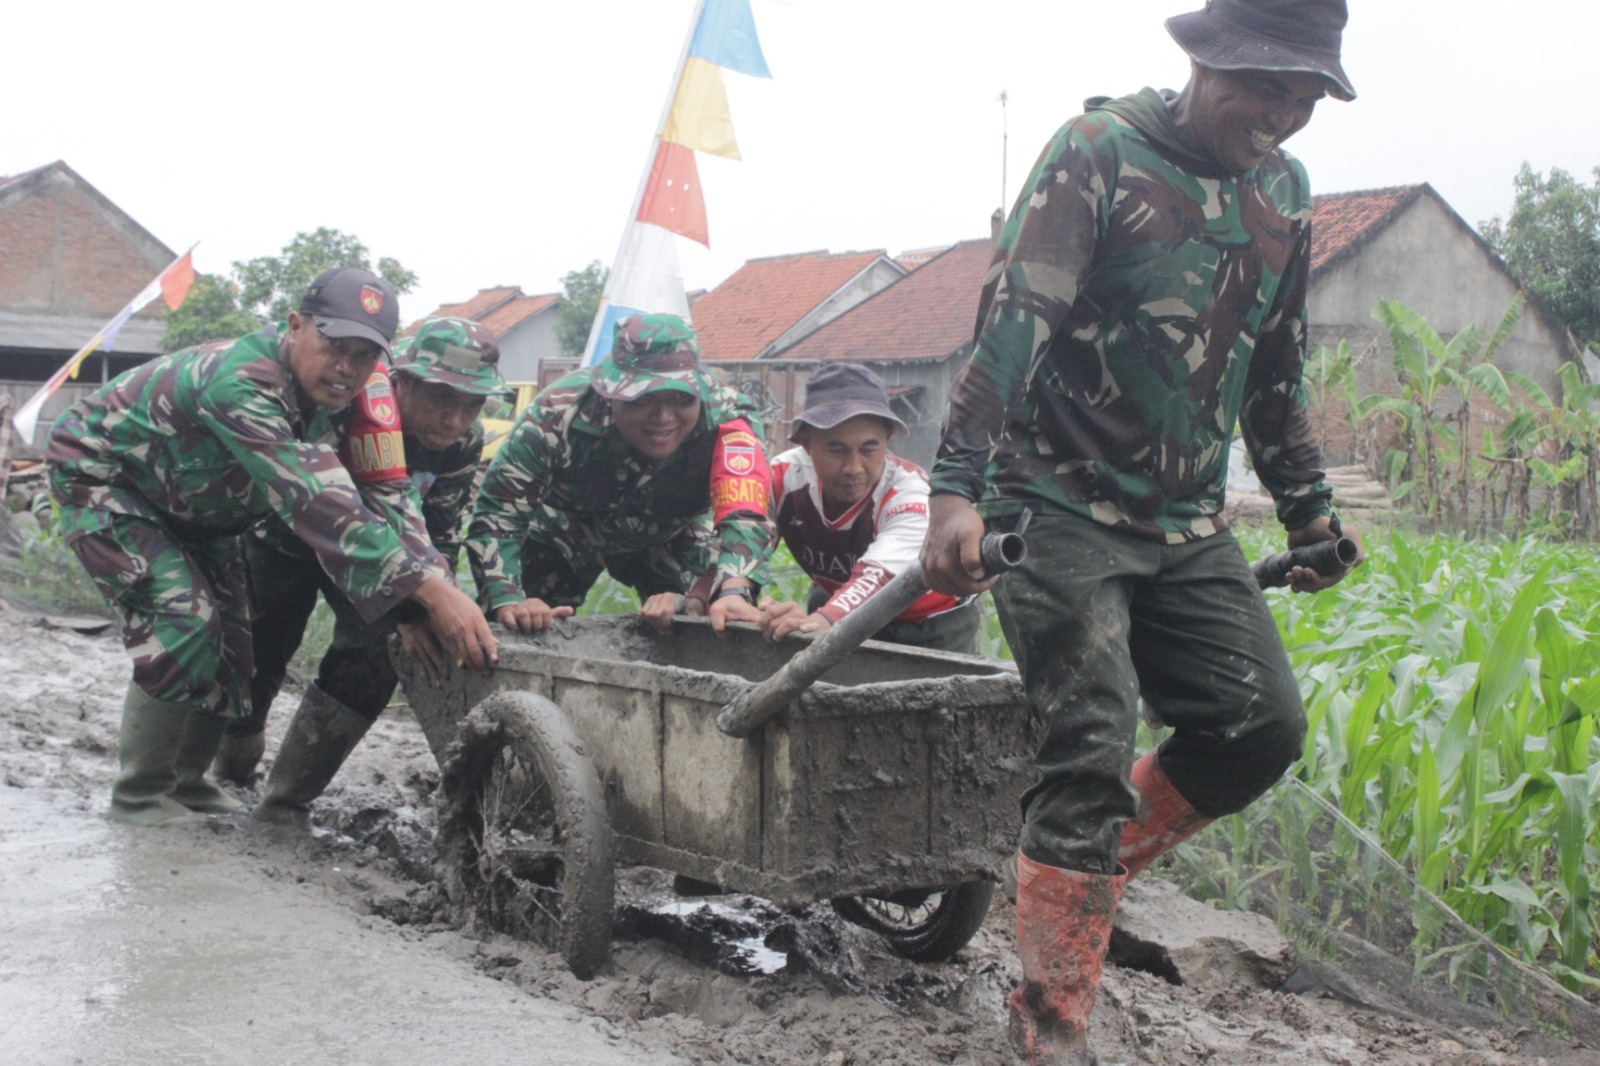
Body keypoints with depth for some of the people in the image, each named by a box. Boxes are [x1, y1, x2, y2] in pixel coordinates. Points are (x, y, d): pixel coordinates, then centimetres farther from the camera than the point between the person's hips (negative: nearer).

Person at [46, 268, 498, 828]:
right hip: (99, 473, -8)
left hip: (187, 502, 8)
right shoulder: (240, 382, -41)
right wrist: (431, 589, -56)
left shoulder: (336, 400, -14)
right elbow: (315, 500, -50)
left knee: (229, 631, 4)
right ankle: (140, 794, -3)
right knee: (182, 624, -19)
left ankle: (185, 779, 22)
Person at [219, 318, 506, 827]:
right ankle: (233, 761, 38)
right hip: (287, 529, -4)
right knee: (259, 655, 3)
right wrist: (407, 614, -51)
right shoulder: (368, 407, -41)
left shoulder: (465, 442, -20)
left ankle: (287, 799, -3)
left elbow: (440, 534, -12)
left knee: (374, 656, -15)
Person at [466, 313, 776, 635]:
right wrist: (507, 601, -50)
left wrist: (733, 592, -69)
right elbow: (498, 512, -35)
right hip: (565, 532, 0)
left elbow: (745, 513, -49)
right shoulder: (559, 415, -38)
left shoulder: (726, 418, -38)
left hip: (670, 539, 1)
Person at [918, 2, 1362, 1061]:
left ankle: (1088, 875, 22)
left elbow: (1276, 368, 21)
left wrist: (1307, 505, 21)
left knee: (1263, 726, 1)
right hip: (1062, 506, -7)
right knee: (1092, 756, -11)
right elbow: (1012, 321, -21)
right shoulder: (1098, 152, -12)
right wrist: (957, 488, -31)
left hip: (1187, 524, 7)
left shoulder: (1284, 190, 10)